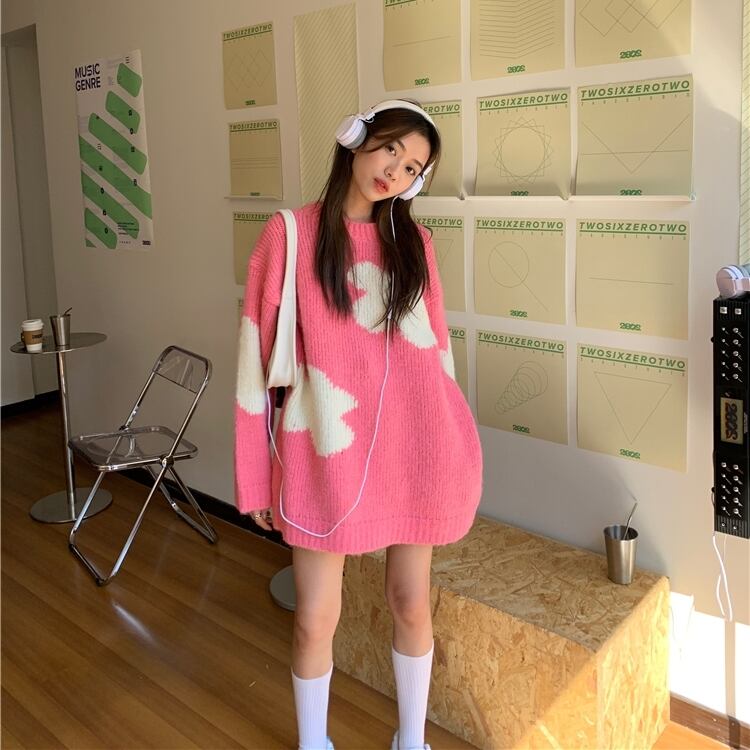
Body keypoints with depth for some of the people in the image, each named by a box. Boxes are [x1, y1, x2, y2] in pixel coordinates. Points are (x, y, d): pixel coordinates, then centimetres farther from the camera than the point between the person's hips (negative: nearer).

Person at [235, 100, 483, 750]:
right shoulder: (290, 234, -3)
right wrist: (256, 476, -3)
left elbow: (436, 345, 11)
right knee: (315, 619, 7)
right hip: (327, 453, -2)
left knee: (411, 604, 15)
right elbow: (259, 359, -3)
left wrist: (451, 453, 11)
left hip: (415, 448, 3)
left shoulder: (413, 241, 6)